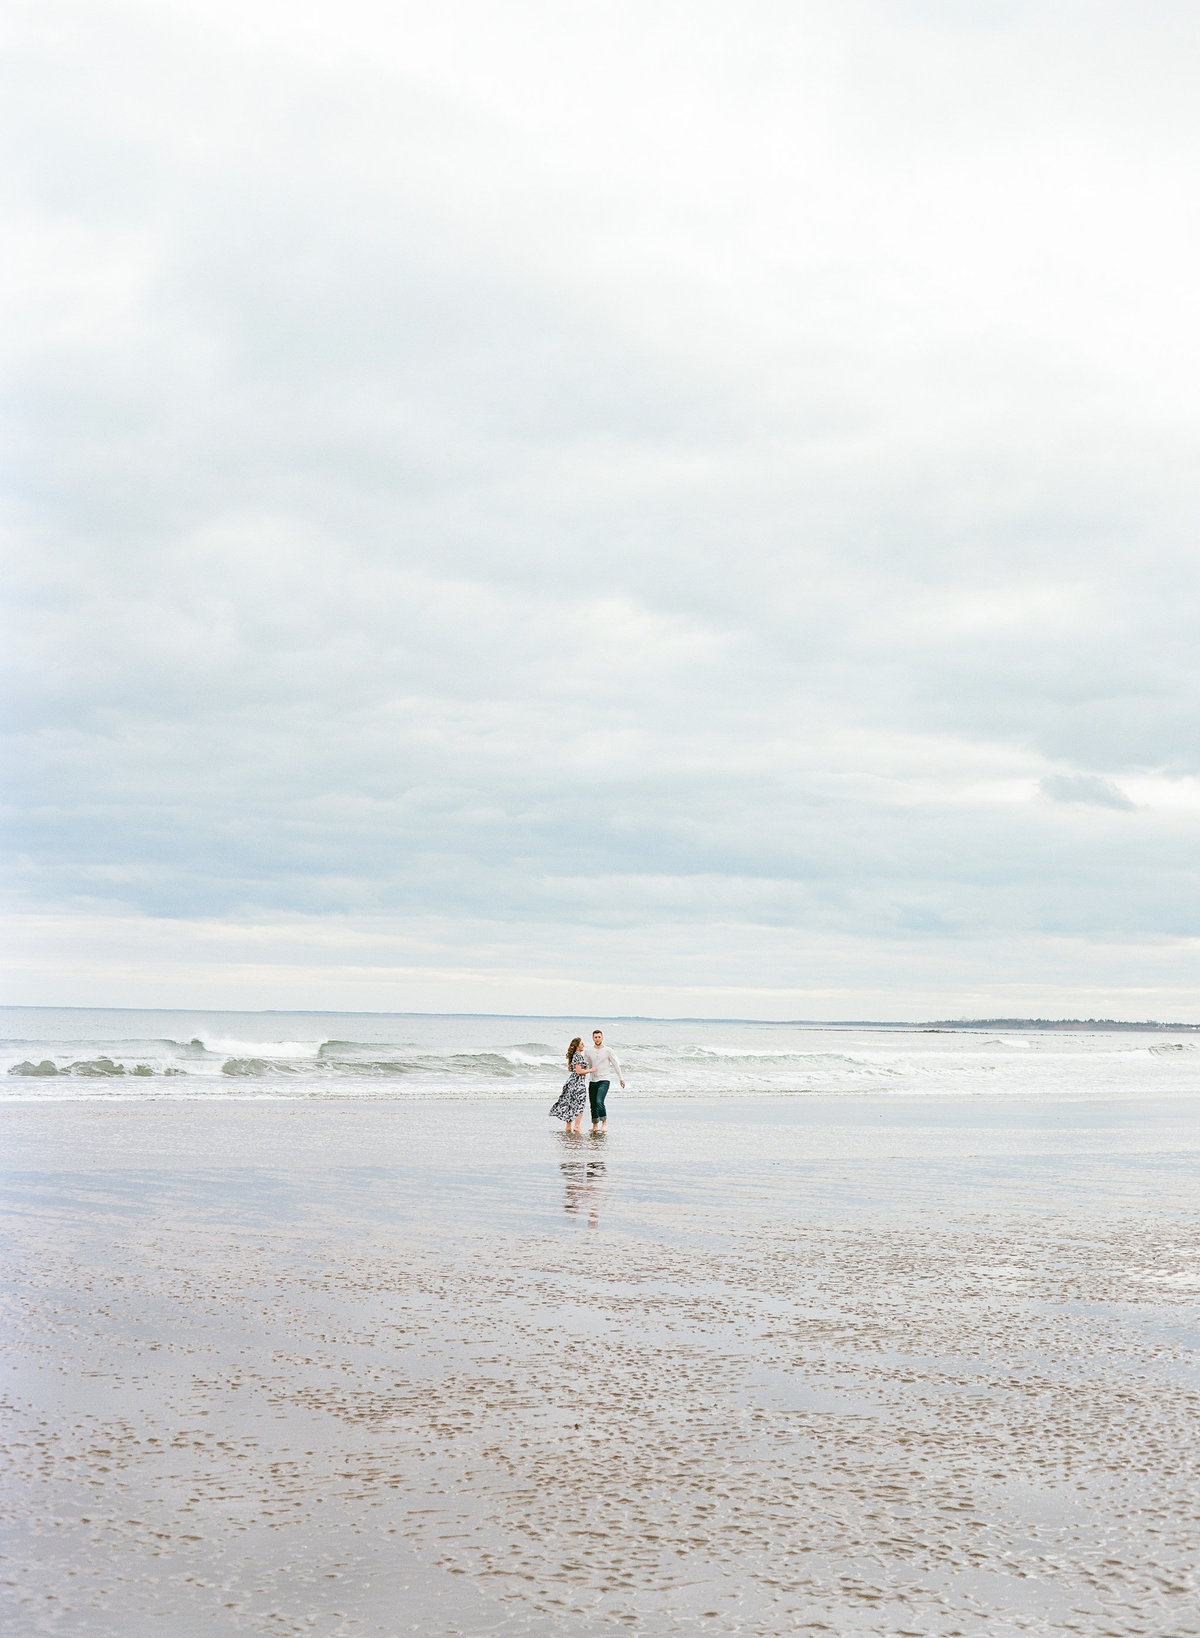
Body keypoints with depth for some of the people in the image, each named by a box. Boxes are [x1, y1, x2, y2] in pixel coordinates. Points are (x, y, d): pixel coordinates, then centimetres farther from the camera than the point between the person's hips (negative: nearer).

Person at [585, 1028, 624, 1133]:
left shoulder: (608, 1050, -3)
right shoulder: (589, 1051, 7)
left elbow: (616, 1064, 4)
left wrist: (620, 1078, 6)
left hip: (604, 1080, -4)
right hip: (592, 1080, 5)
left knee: (599, 1101, -22)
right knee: (593, 1104, 6)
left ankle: (604, 1122, -10)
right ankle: (595, 1125, 17)